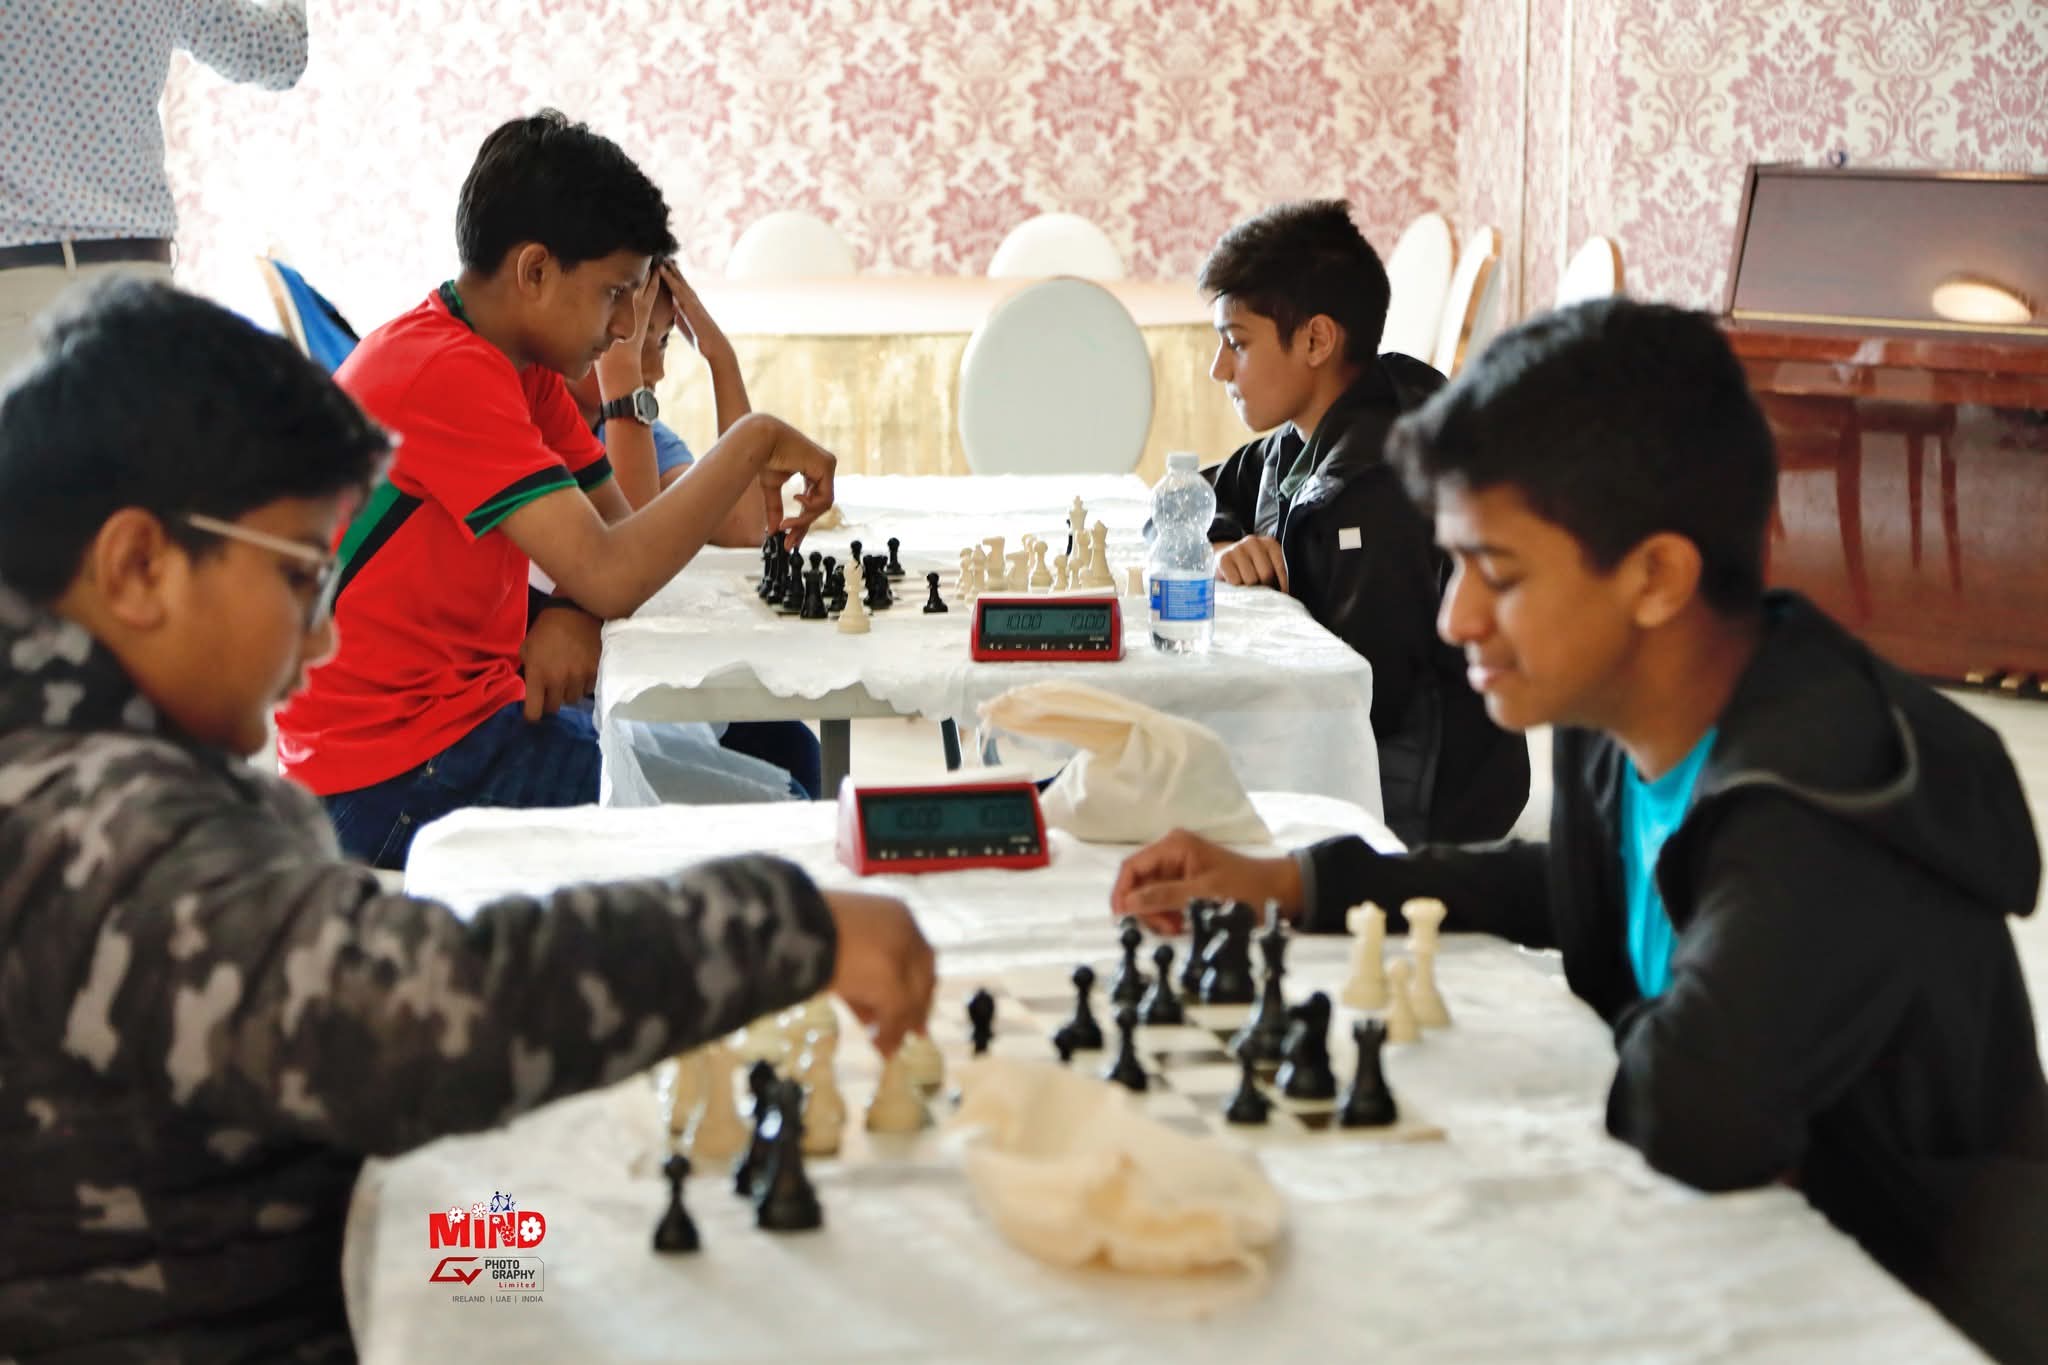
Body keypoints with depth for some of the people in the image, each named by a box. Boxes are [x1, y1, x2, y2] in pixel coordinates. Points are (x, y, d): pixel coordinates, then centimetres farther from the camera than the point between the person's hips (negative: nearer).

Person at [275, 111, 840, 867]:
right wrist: (754, 441, -20)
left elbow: (625, 529, 7)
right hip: (396, 780, -10)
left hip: (468, 712, 10)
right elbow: (610, 576, -28)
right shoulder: (448, 375, -21)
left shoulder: (523, 370, 10)